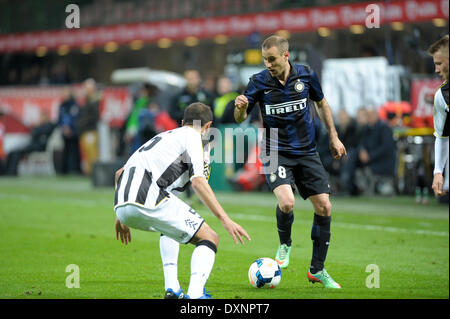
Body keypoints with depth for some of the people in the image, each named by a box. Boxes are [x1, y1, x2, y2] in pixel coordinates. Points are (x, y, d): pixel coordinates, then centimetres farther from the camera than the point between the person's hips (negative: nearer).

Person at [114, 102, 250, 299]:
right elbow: (198, 182, -8)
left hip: (121, 206, 8)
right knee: (209, 238, 1)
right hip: (149, 199, -8)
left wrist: (121, 217, 41)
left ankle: (172, 288, 22)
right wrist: (225, 219, -8)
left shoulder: (164, 136, 32)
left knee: (171, 228, 36)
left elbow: (120, 172, 35)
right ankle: (195, 294, -21)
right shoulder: (192, 137, 8)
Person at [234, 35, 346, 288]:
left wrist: (334, 137, 12)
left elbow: (321, 103, 14)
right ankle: (285, 244, 6)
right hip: (277, 153, -3)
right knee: (287, 202, -26)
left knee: (324, 207, -2)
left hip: (307, 151, 3)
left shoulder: (306, 75, -4)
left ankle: (317, 270, 14)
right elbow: (240, 118, -2)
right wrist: (240, 107, -25)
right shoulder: (259, 82, -9)